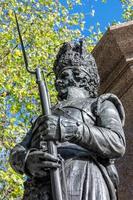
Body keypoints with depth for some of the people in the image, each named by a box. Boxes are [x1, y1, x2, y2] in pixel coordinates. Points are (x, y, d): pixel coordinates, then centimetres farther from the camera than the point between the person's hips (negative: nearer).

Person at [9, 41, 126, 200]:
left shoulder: (101, 104, 24)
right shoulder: (47, 118, 38)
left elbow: (116, 144, 2)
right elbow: (17, 154, 21)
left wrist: (72, 129, -15)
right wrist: (28, 160, -6)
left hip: (82, 181, -4)